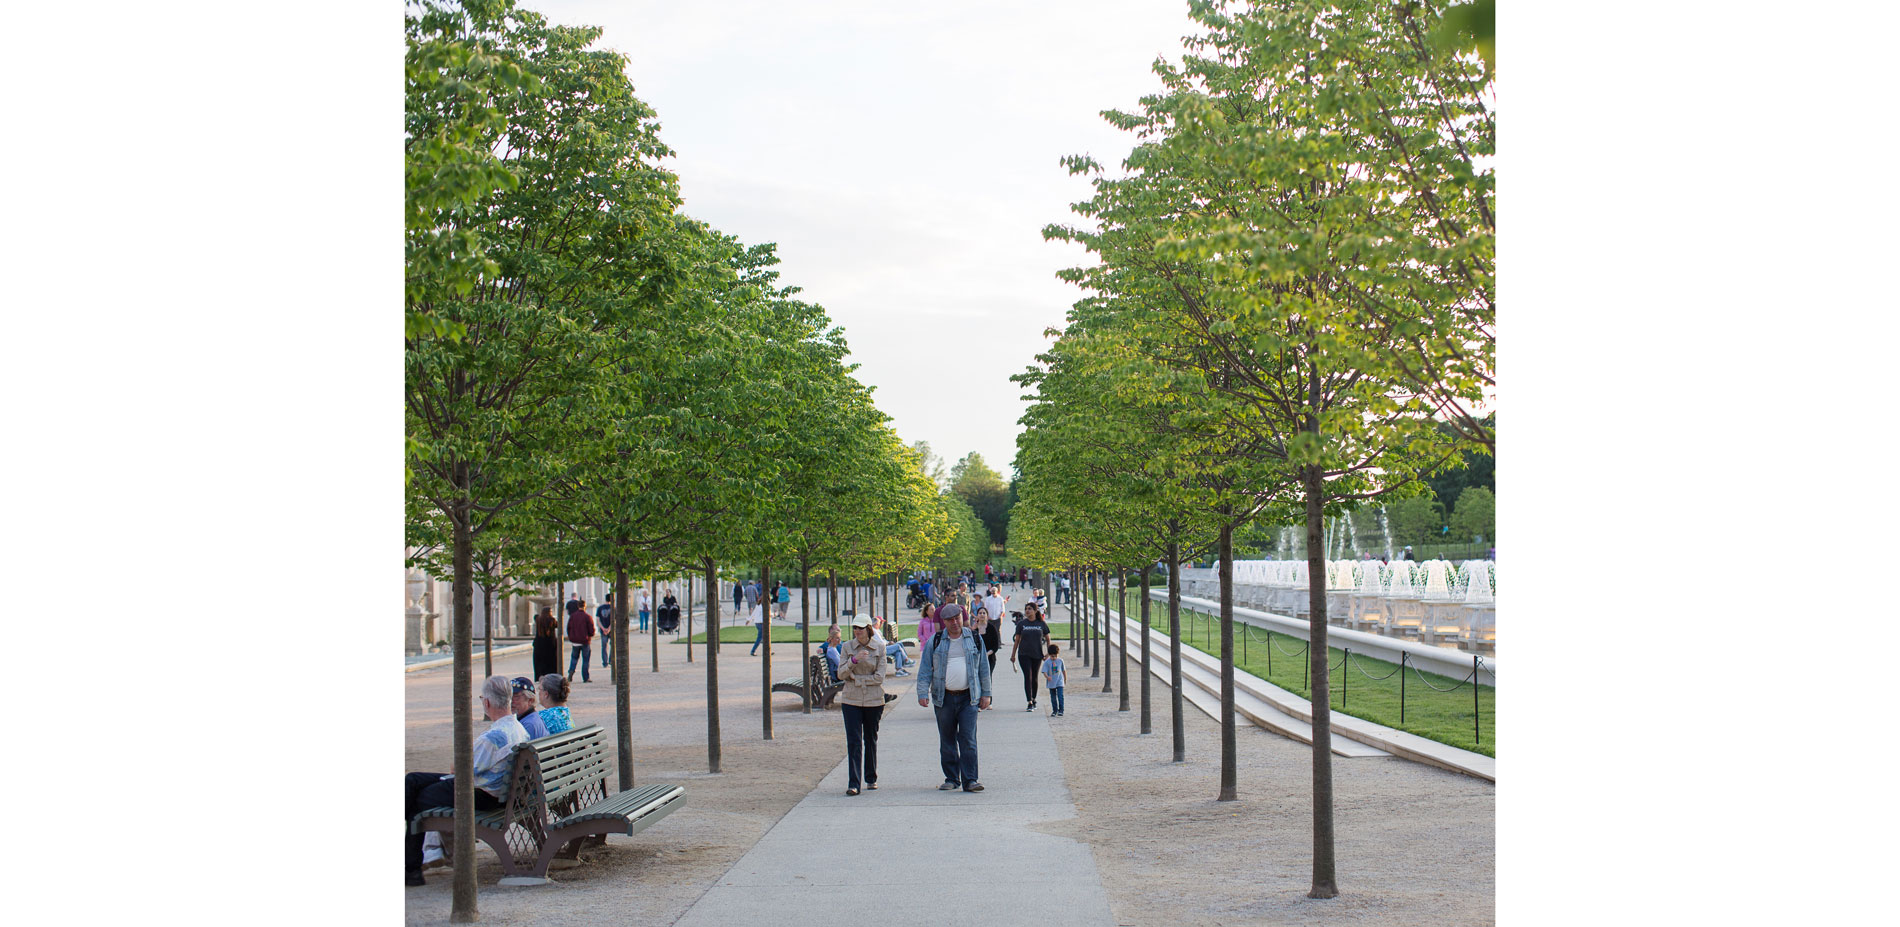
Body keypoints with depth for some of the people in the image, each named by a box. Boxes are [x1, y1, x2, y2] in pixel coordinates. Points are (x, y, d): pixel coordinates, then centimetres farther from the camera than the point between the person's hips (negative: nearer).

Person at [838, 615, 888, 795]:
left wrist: (856, 678, -9)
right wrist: (854, 660, -19)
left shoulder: (879, 648, -1)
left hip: (873, 700, 0)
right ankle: (854, 783, -12)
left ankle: (871, 778, 26)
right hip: (851, 700, 0)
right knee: (853, 741, -8)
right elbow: (841, 674, -4)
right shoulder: (847, 647, 3)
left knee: (871, 739, 10)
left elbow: (879, 677, -6)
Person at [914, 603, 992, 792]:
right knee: (947, 741, 7)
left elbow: (983, 668, 13)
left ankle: (969, 780, -7)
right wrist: (923, 693, -8)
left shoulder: (974, 640, 8)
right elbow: (925, 669, 3)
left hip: (968, 698, -1)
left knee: (968, 739, -8)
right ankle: (951, 779, 16)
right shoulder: (935, 641, 5)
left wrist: (986, 694, 8)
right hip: (944, 698, 1)